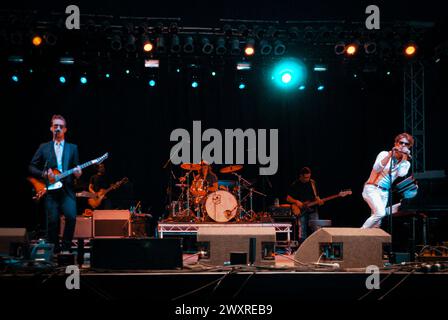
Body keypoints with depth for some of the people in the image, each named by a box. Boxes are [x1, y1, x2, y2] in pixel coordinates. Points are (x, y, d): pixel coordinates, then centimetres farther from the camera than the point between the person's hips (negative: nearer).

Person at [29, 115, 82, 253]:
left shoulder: (73, 148, 15)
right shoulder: (44, 147, 12)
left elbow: (76, 168, 14)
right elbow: (32, 167, 9)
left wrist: (78, 173, -9)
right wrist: (45, 174, -7)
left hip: (67, 190, 0)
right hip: (50, 190, 0)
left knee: (71, 217, -18)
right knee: (52, 222, -4)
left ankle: (66, 248, -1)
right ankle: (55, 251, 10)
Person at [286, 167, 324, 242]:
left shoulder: (312, 183, 10)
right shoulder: (295, 185, -1)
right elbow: (288, 198, 1)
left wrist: (319, 200, -3)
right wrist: (296, 202, -15)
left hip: (312, 210, 3)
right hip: (301, 211, -3)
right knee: (302, 232, -1)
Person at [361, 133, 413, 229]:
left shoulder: (406, 163, 10)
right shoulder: (384, 154, -1)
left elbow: (401, 174, -12)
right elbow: (376, 169, -18)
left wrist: (404, 157, -9)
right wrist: (390, 155, -22)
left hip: (385, 193, 5)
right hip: (372, 189, -5)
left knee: (376, 224, -2)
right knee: (380, 213, -28)